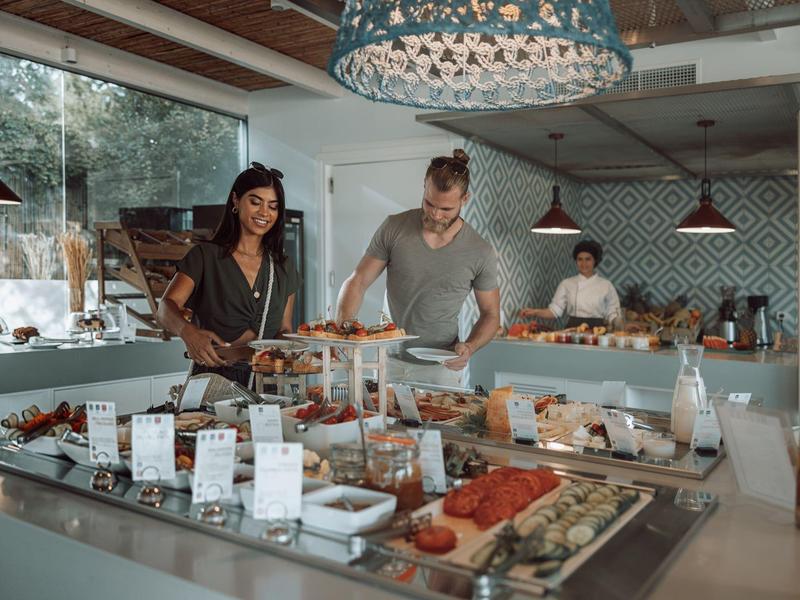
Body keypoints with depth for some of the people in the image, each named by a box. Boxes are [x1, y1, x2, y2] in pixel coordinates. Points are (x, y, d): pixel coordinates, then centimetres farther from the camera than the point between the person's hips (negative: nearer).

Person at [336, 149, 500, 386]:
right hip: (390, 364, 1)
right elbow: (356, 283, -4)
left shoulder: (481, 253, -9)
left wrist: (470, 347, -18)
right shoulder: (394, 228, -8)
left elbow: (490, 314, 2)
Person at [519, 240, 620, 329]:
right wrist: (535, 312, -13)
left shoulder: (606, 285, 6)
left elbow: (612, 315, 7)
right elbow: (555, 310, 1)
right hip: (573, 329, 1)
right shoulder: (566, 284, 6)